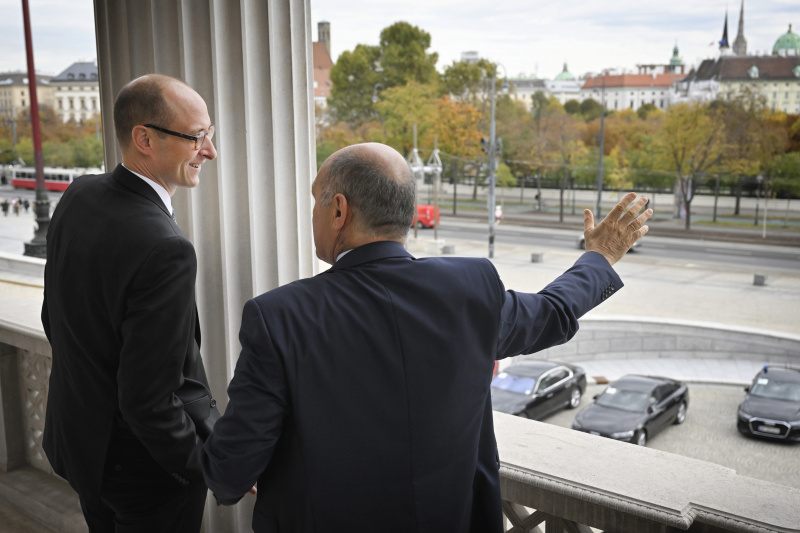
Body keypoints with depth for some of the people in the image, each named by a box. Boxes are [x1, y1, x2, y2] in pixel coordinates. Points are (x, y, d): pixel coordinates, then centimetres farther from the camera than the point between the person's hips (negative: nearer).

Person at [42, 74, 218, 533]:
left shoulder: (79, 196, -5)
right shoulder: (166, 251, -33)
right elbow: (149, 401, -29)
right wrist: (210, 467, -14)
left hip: (77, 438, 8)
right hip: (145, 467, -8)